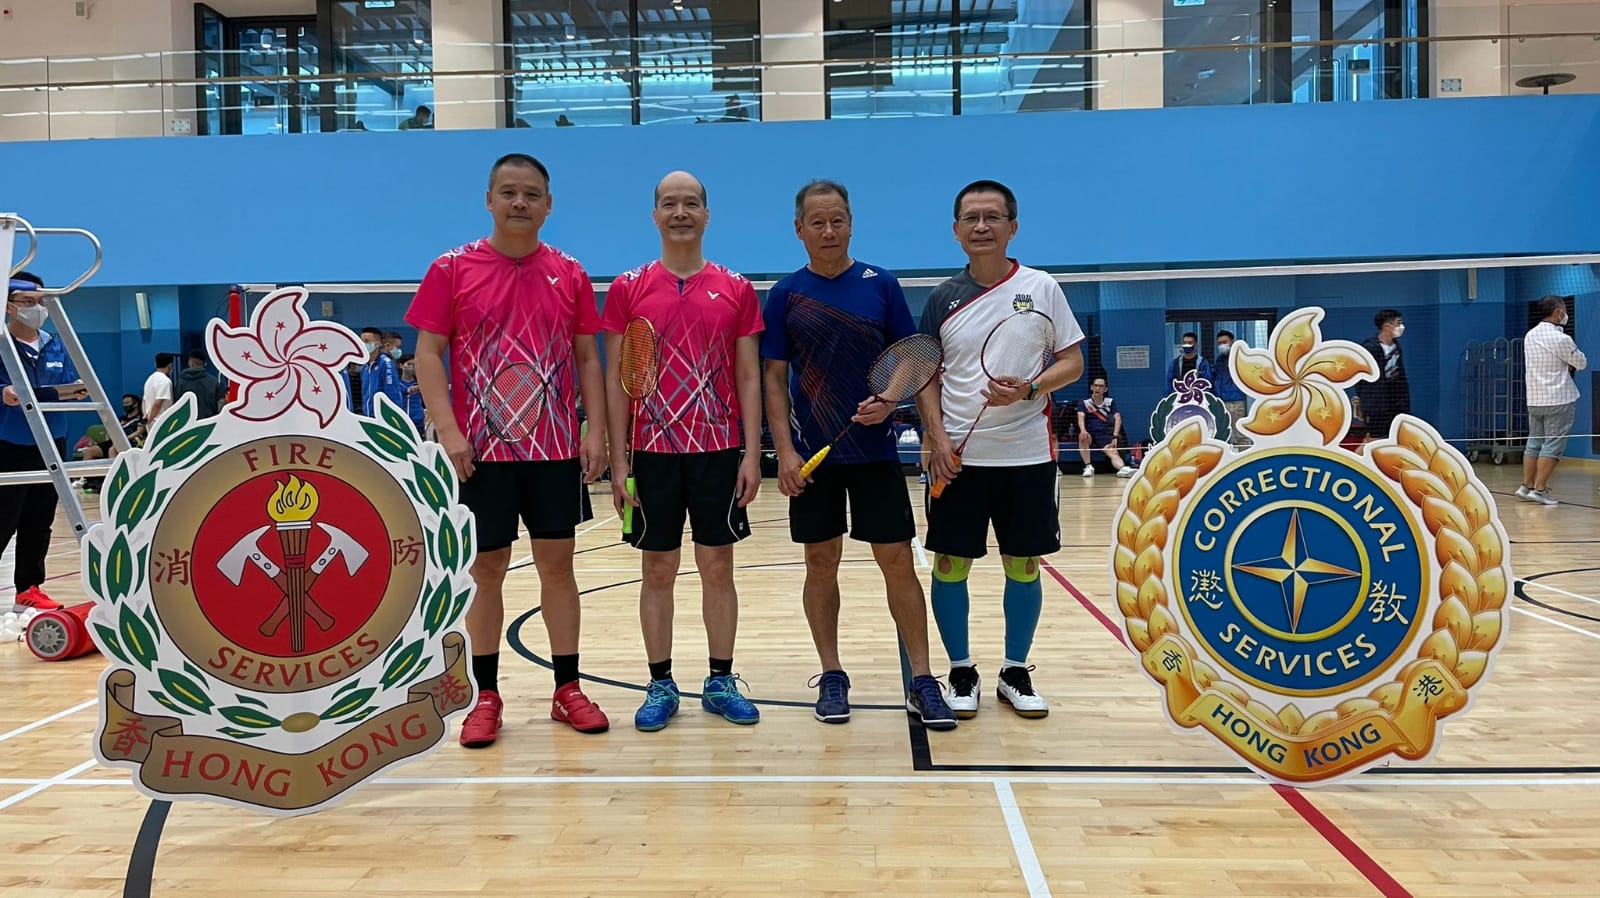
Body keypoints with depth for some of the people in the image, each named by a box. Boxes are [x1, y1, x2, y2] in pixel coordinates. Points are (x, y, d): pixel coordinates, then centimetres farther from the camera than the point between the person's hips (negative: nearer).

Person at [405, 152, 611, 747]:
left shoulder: (569, 274, 6)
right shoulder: (452, 269, -1)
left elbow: (587, 358, 8)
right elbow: (428, 353, -2)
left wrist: (596, 431, -1)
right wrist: (447, 431, -12)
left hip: (556, 448, 2)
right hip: (481, 450, -2)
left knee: (557, 564, 7)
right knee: (487, 569, 6)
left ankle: (567, 689, 18)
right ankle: (487, 697, 18)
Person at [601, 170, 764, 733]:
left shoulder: (736, 289, 3)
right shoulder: (628, 289, 2)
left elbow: (749, 377, 4)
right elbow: (616, 379, 2)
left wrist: (752, 455, -3)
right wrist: (619, 459, -3)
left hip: (720, 451, 0)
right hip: (652, 452, 0)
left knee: (717, 566, 7)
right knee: (657, 570, 7)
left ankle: (722, 681, 19)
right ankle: (661, 685, 18)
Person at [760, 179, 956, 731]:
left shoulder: (881, 285, 3)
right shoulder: (785, 295, 3)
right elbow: (775, 378, 2)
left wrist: (889, 400, -14)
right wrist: (784, 450, -7)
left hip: (875, 450, 0)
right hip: (812, 455, 0)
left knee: (898, 563, 0)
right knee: (821, 564, 7)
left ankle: (922, 681, 8)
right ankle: (831, 676, 20)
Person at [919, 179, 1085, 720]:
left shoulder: (1042, 288, 1)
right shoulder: (943, 299, 4)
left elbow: (1072, 363, 1)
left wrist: (1028, 390, -17)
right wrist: (938, 438, -7)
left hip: (1027, 455, 0)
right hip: (958, 455, 1)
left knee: (1023, 564, 7)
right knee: (951, 563, 3)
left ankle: (1015, 672, 23)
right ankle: (961, 672, 19)